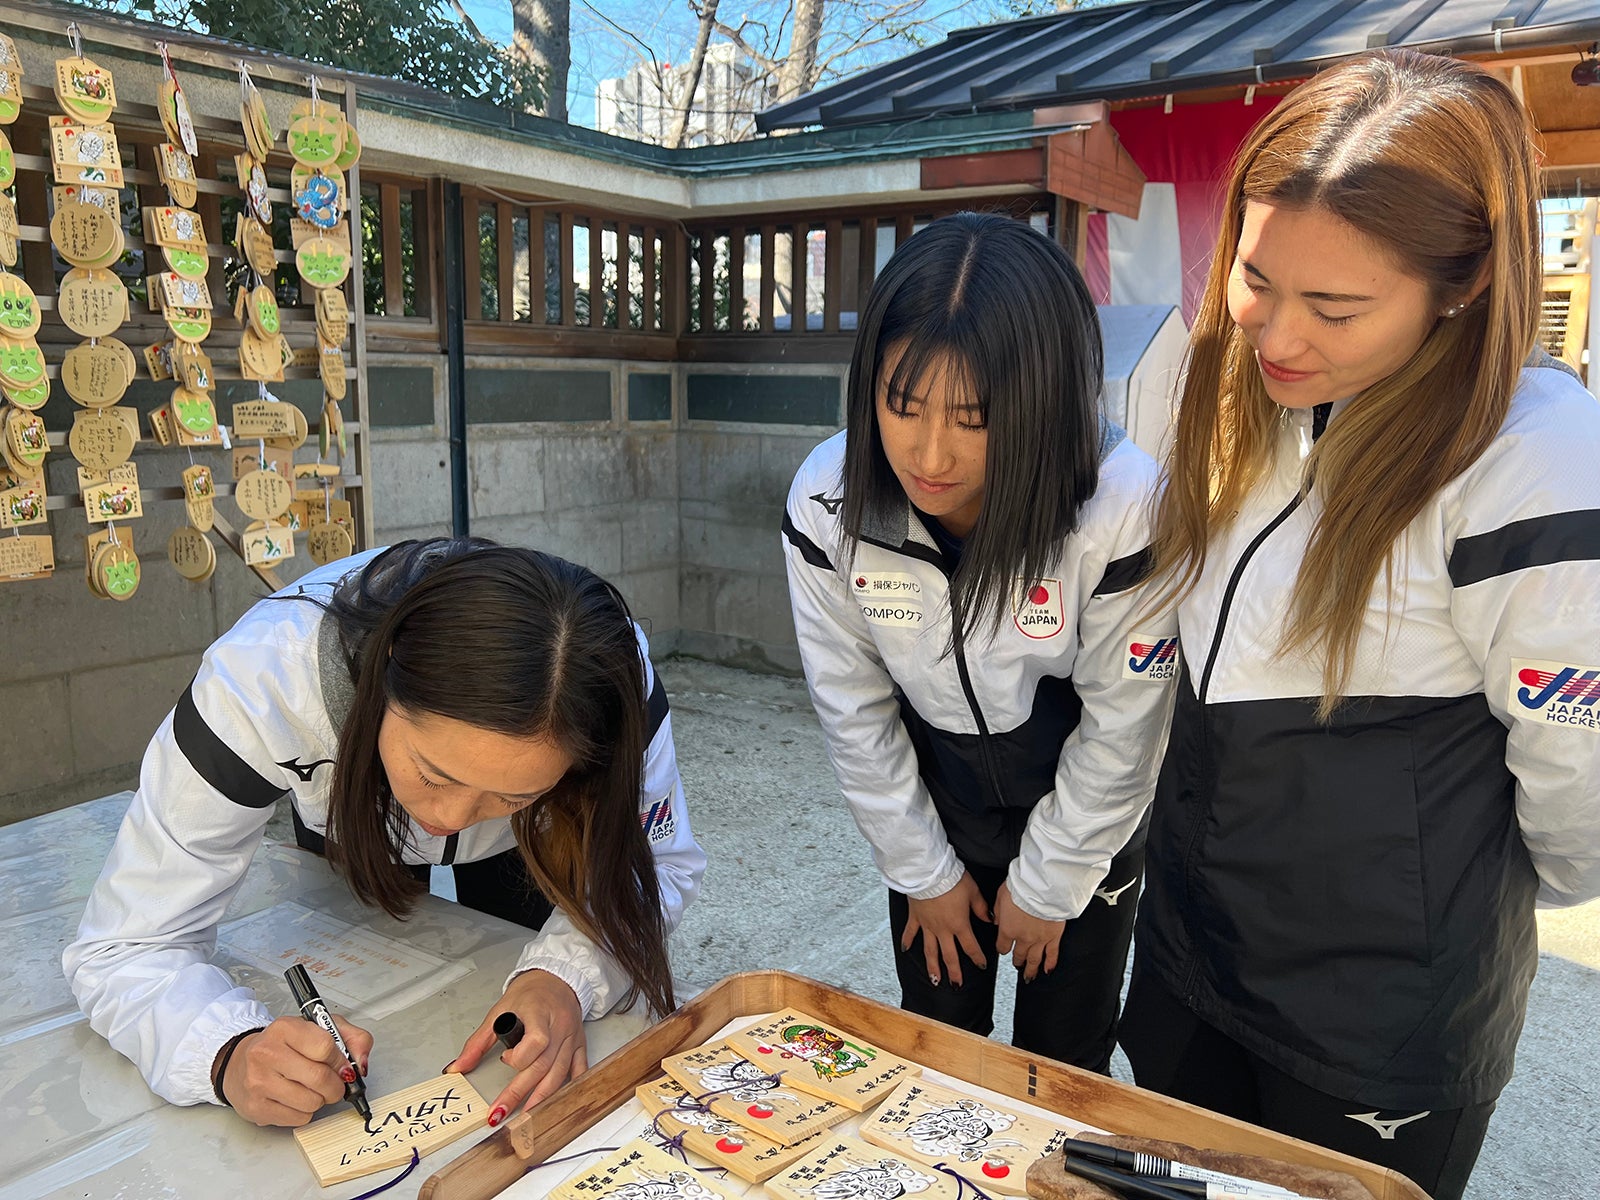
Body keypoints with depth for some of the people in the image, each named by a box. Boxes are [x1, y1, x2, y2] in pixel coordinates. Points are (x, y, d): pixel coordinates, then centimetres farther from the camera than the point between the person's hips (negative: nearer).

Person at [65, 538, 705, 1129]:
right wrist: (232, 1054, -55)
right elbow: (128, 947, -35)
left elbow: (654, 862, -27)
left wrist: (564, 976, -47)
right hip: (346, 827, 0)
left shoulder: (612, 680, -42)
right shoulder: (257, 685, -44)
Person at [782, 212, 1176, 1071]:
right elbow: (853, 710, -11)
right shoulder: (825, 503, -24)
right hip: (936, 798, 2)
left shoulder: (1123, 508, -32)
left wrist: (1047, 883, -6)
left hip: (1083, 810, -1)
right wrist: (922, 871, -1)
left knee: (1063, 1063, 14)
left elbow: (1121, 727, -18)